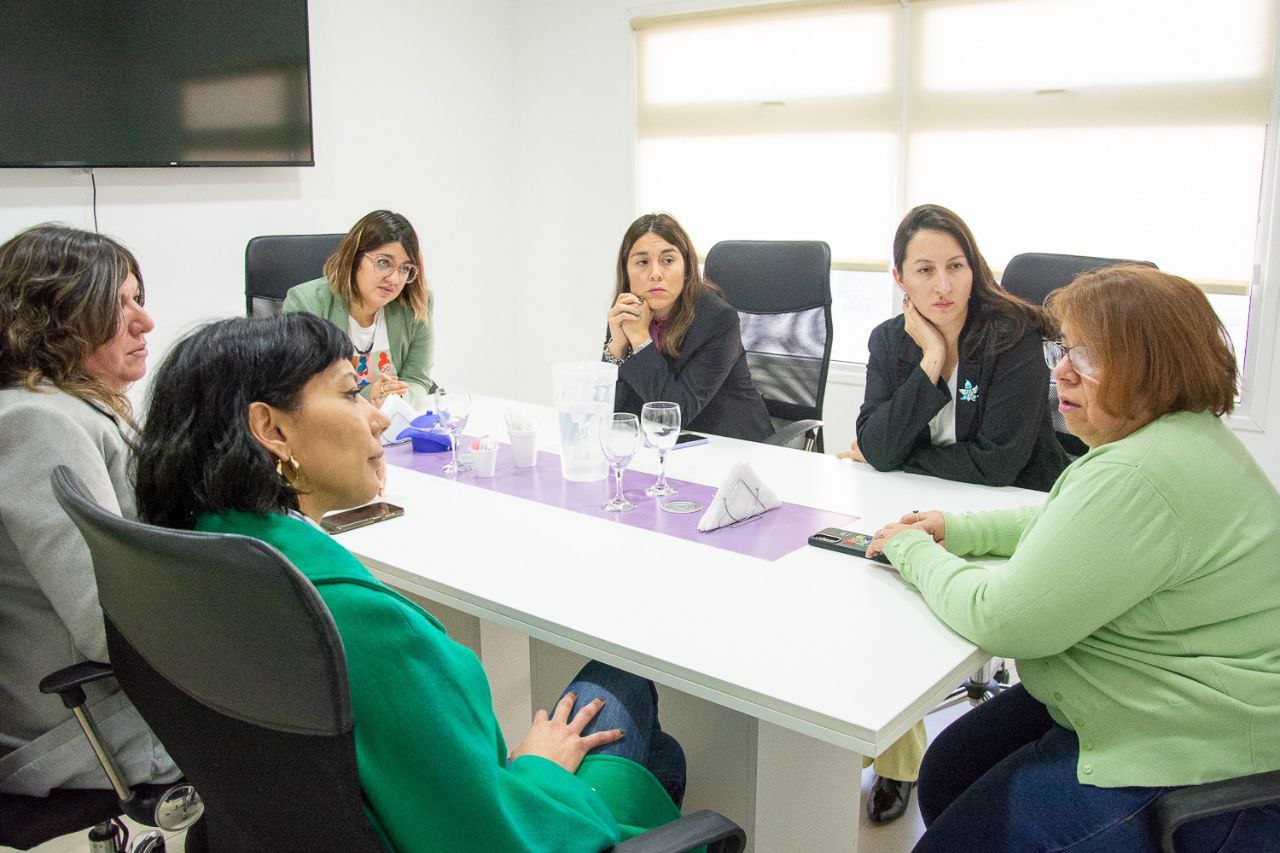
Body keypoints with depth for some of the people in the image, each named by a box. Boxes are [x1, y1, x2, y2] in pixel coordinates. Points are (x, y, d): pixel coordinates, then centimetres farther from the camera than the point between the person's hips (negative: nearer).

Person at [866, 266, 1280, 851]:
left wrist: (913, 552, -10)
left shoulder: (1139, 473, -30)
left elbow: (1001, 620, -28)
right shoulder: (1170, 436, 5)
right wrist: (960, 530, 8)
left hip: (1180, 766, -11)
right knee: (942, 777, 16)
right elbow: (1070, 524, 22)